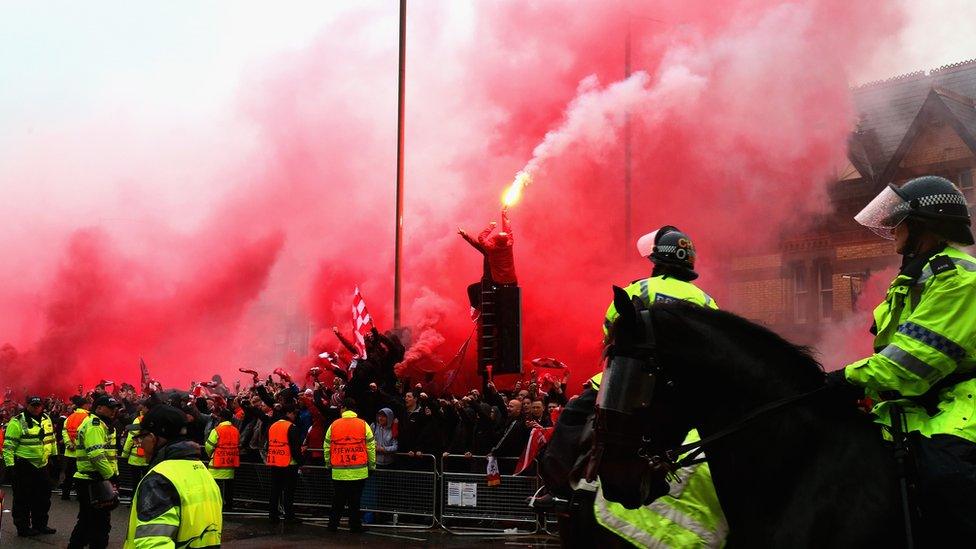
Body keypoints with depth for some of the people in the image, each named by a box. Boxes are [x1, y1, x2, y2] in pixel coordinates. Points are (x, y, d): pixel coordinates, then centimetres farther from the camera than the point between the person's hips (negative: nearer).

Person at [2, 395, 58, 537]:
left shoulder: (46, 419, 8)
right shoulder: (17, 422, -12)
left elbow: (51, 438, 21)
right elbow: (9, 445, -13)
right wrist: (10, 464, -16)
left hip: (41, 465, 7)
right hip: (24, 467, -7)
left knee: (43, 498, 15)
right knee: (23, 499, 1)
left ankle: (40, 524, 28)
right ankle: (23, 528, 11)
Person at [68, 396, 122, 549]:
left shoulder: (102, 425, 20)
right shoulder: (94, 424, -15)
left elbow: (107, 453, 26)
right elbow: (97, 454, -26)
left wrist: (113, 474, 15)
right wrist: (111, 475, -19)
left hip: (95, 480, 11)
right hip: (92, 481, -11)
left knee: (87, 520, 18)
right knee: (100, 522, -5)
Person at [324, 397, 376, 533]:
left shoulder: (334, 425, 3)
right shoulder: (363, 425, -1)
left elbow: (327, 446, 9)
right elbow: (371, 446, 1)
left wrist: (328, 463, 21)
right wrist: (372, 465, 10)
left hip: (338, 471, 1)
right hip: (358, 470, -1)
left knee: (337, 501, 11)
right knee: (355, 501, 4)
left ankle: (333, 524, 12)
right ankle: (355, 525, 5)